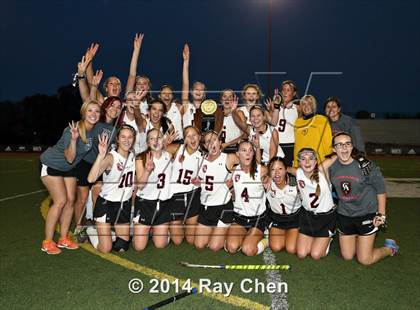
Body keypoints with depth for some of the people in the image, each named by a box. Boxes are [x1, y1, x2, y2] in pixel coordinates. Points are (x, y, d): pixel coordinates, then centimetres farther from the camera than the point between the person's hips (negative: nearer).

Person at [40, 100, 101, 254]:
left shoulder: (95, 129, -10)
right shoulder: (72, 130, -30)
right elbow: (70, 158, -31)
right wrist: (74, 138, -44)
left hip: (68, 167, 7)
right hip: (51, 165, -7)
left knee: (70, 201, 3)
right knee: (60, 201, -14)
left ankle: (63, 239, 16)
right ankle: (47, 242, -2)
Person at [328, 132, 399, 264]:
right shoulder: (331, 167, -10)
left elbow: (381, 190, -8)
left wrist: (381, 215, -7)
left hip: (366, 215, -4)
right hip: (344, 216, 4)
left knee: (365, 260, 1)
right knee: (347, 256, 14)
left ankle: (390, 247, 28)